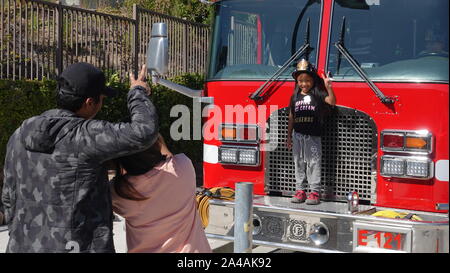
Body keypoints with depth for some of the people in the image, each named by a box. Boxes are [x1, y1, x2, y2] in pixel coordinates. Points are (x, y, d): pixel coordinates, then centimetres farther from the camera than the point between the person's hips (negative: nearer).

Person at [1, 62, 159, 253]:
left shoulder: (21, 135, 2)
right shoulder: (85, 136, -19)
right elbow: (145, 132, -23)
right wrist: (138, 93, -5)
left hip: (27, 247, 6)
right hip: (79, 246, -6)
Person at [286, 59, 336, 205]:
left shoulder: (318, 93, 1)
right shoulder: (295, 97, 11)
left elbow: (332, 101, -16)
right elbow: (291, 117, 14)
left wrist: (328, 87, -30)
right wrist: (289, 136, 13)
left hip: (313, 135, -4)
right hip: (298, 135, 4)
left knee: (313, 163, -2)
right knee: (299, 163, 8)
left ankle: (315, 192, 3)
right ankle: (300, 190, 16)